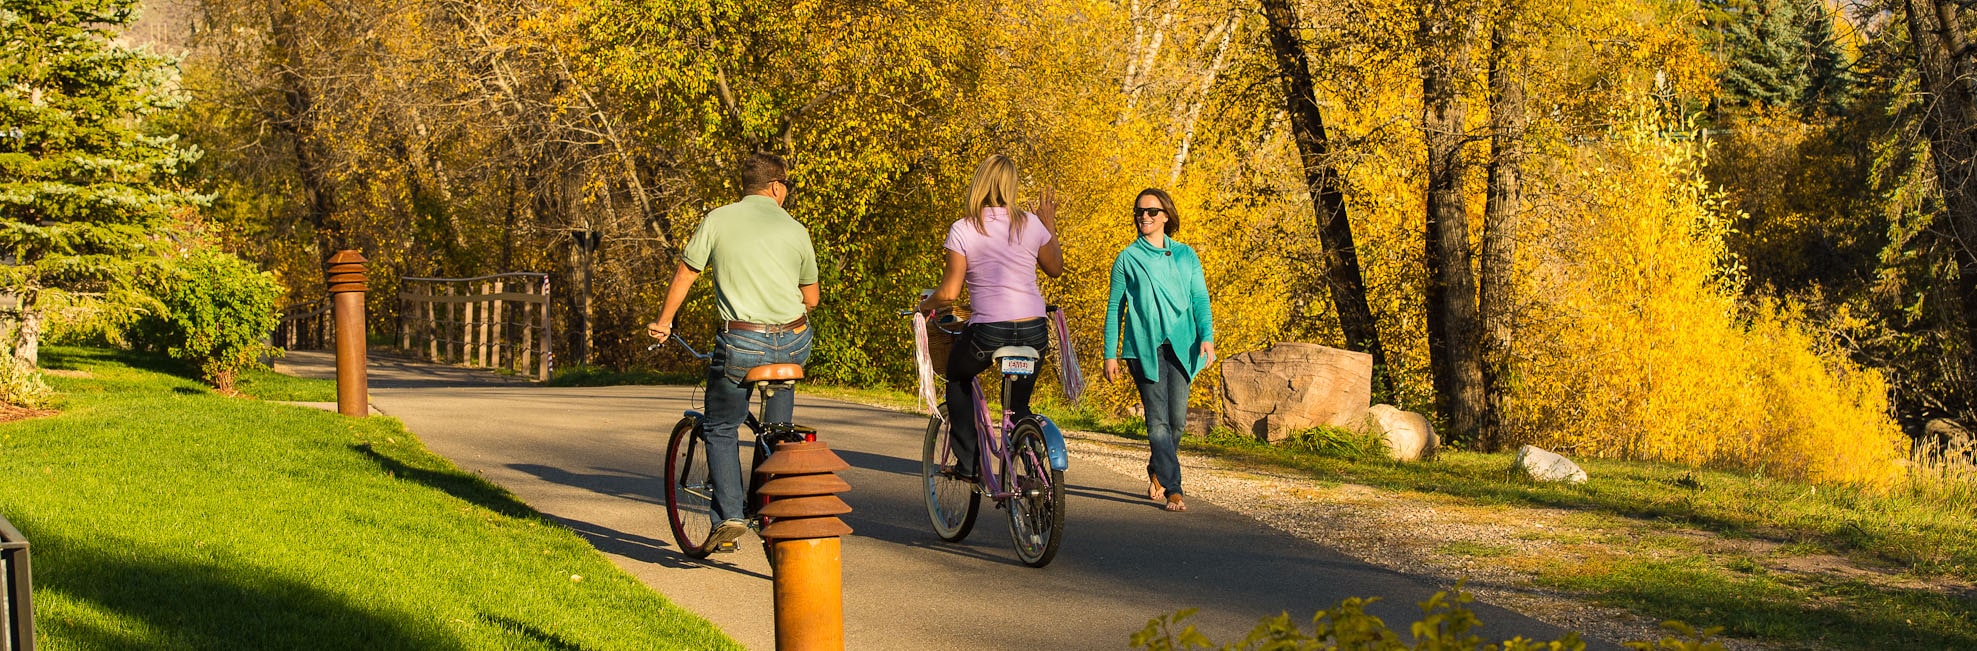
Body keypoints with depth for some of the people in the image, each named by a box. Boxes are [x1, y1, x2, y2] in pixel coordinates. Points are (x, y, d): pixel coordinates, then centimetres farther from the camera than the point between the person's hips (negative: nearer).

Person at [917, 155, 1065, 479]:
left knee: (958, 378, 27)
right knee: (1018, 404, 23)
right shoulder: (1031, 224, 2)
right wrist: (1050, 224, 30)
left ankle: (968, 462, 19)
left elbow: (949, 292, -7)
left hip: (987, 331, -3)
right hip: (1034, 331, 3)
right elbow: (1056, 268, 19)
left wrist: (926, 304, 13)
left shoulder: (963, 230, -6)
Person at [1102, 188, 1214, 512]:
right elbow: (1115, 307, 9)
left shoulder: (1185, 256, 13)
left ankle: (1157, 472, 28)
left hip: (1180, 347, 2)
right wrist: (1110, 354, 4)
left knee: (1177, 420, 2)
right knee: (1158, 419, -11)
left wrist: (1206, 336, -9)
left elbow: (1200, 299, 8)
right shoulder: (1127, 258, 8)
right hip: (1144, 347, -2)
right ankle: (1172, 489, -12)